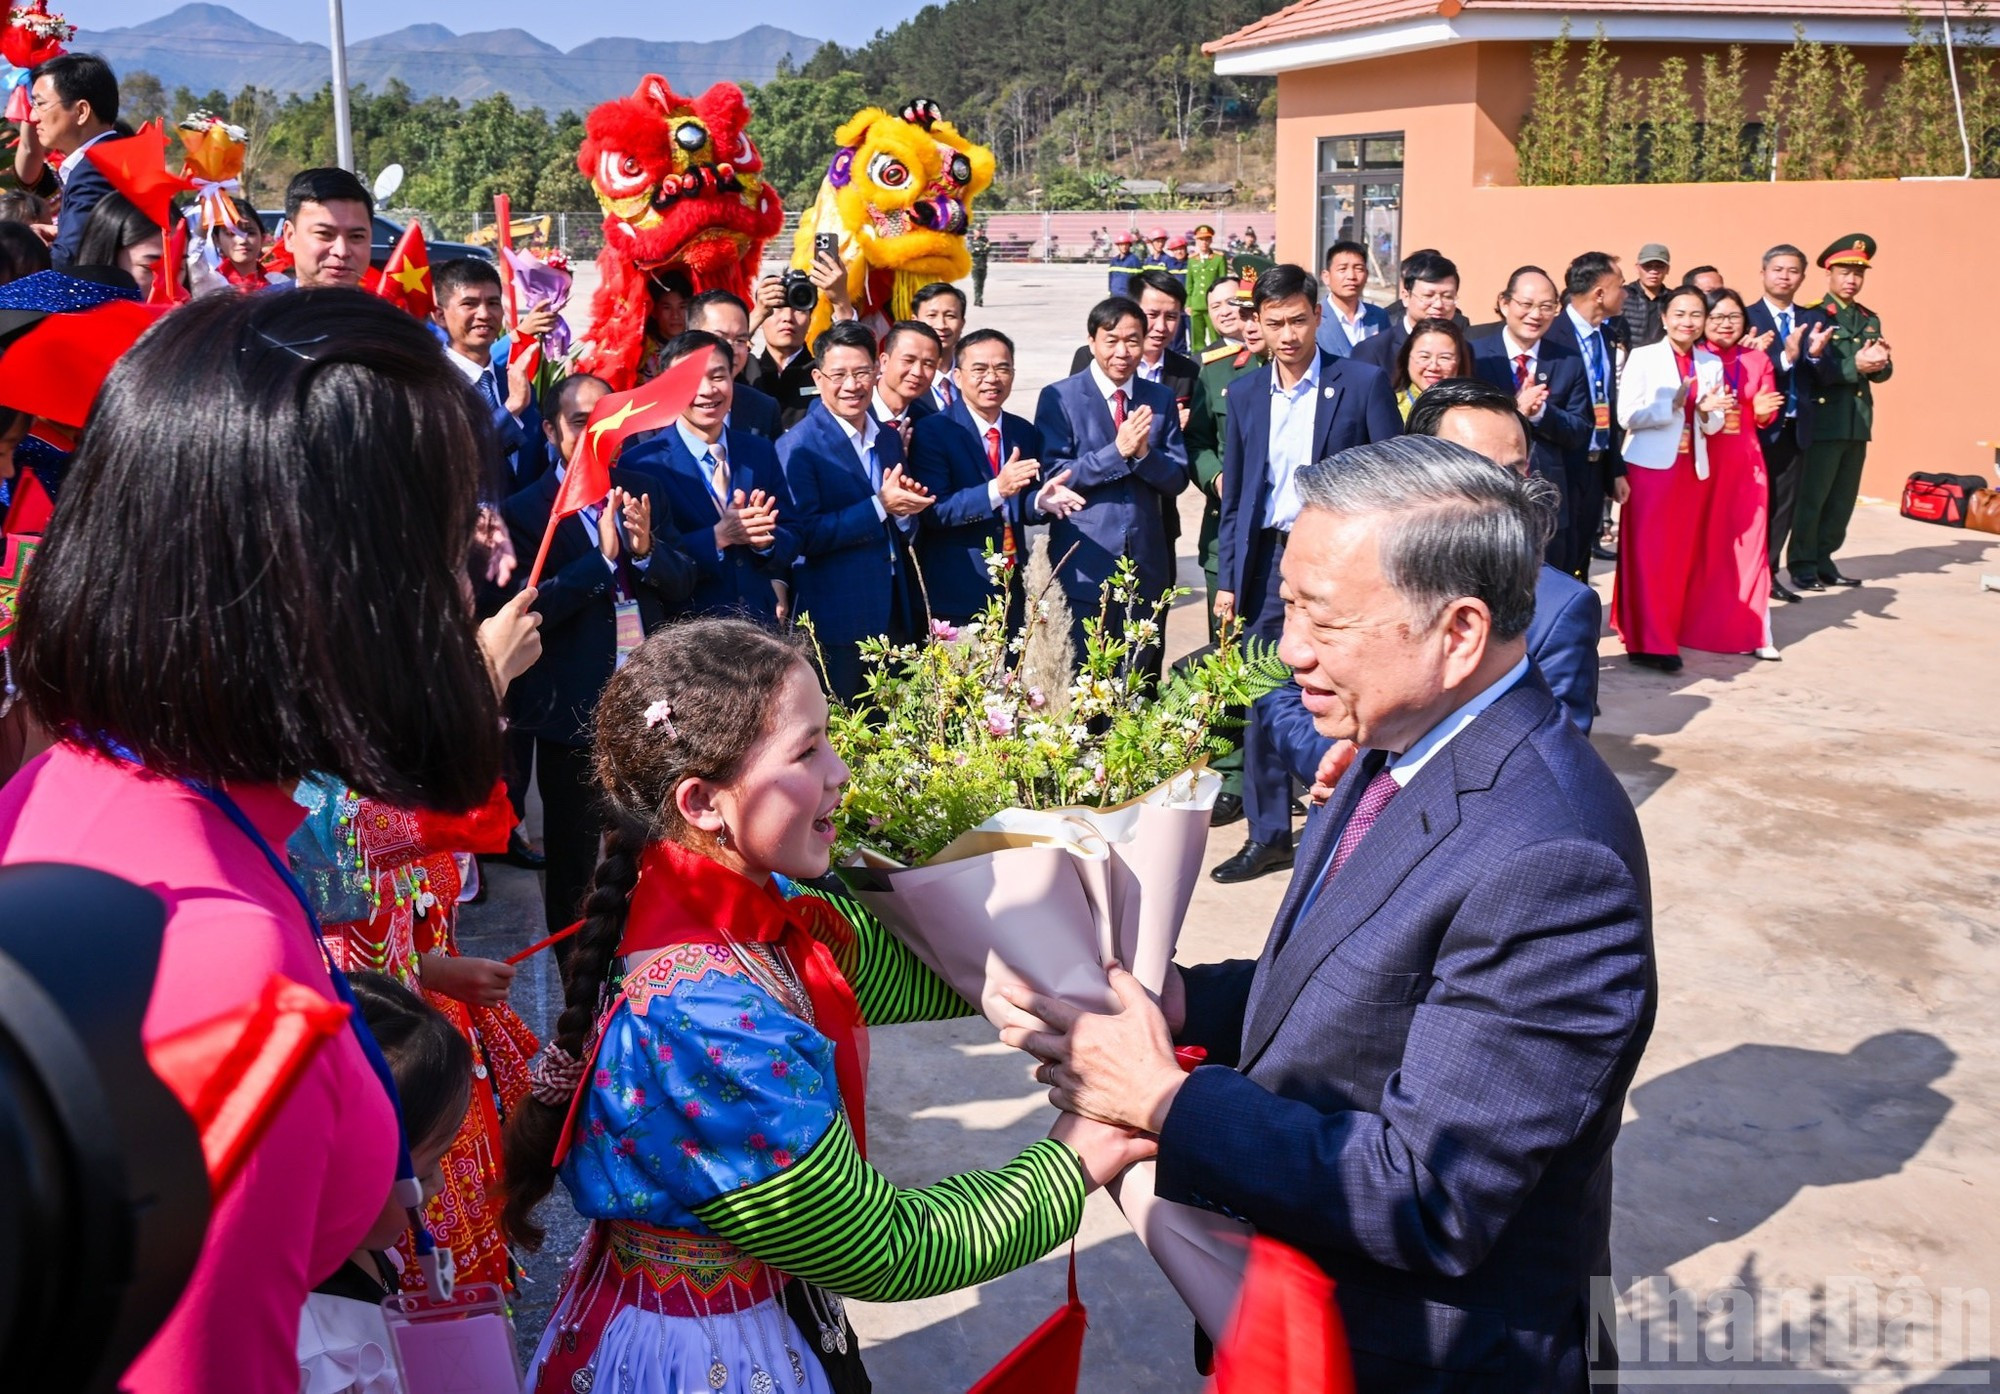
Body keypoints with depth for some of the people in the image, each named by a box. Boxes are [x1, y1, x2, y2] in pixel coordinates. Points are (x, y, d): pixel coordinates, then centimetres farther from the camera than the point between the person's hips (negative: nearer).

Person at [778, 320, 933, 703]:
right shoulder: (797, 447, -9)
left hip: (894, 615, 6)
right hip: (838, 623, -6)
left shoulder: (889, 439, 12)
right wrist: (879, 506, -20)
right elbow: (802, 536, -18)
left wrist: (905, 510, -6)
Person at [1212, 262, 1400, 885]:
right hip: (1269, 561, 4)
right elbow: (1235, 496, 12)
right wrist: (1227, 580, 8)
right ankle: (1268, 835, 20)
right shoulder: (1246, 395, 9)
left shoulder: (1363, 383, -3)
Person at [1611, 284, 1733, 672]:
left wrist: (1707, 411, -13)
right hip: (1650, 466, -4)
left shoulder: (1712, 364, 8)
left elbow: (1713, 427, 8)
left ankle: (1666, 634, 19)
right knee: (1648, 554, -5)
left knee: (1681, 556, 8)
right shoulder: (1643, 357, -4)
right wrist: (1674, 404, -20)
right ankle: (1650, 641, -3)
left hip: (1694, 469, 5)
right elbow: (1627, 416, -13)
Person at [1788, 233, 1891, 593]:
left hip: (1858, 422, 7)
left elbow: (1882, 373, 10)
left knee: (1843, 499, 10)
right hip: (1824, 420, -6)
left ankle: (1823, 561, 19)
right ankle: (1802, 566, 5)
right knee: (1812, 496, -3)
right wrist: (1855, 366, -25)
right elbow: (1813, 369, -15)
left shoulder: (1870, 320, 16)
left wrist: (1880, 363, -12)